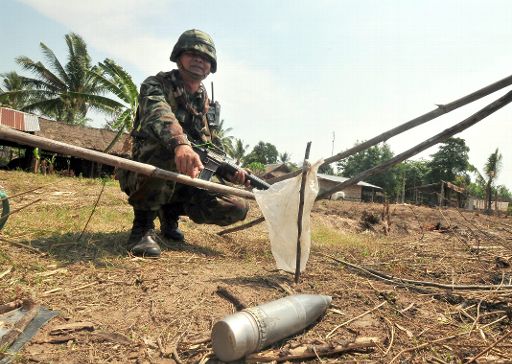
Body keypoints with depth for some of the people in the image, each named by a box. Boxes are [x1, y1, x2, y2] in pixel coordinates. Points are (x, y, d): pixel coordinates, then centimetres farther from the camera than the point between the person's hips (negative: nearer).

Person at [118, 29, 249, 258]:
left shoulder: (207, 103, 11)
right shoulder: (156, 84, -7)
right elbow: (159, 113, -31)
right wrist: (180, 144, -53)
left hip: (186, 180, 5)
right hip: (146, 175, -5)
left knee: (237, 209, -11)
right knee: (166, 146, -38)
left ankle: (171, 212, 11)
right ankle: (143, 225, -19)